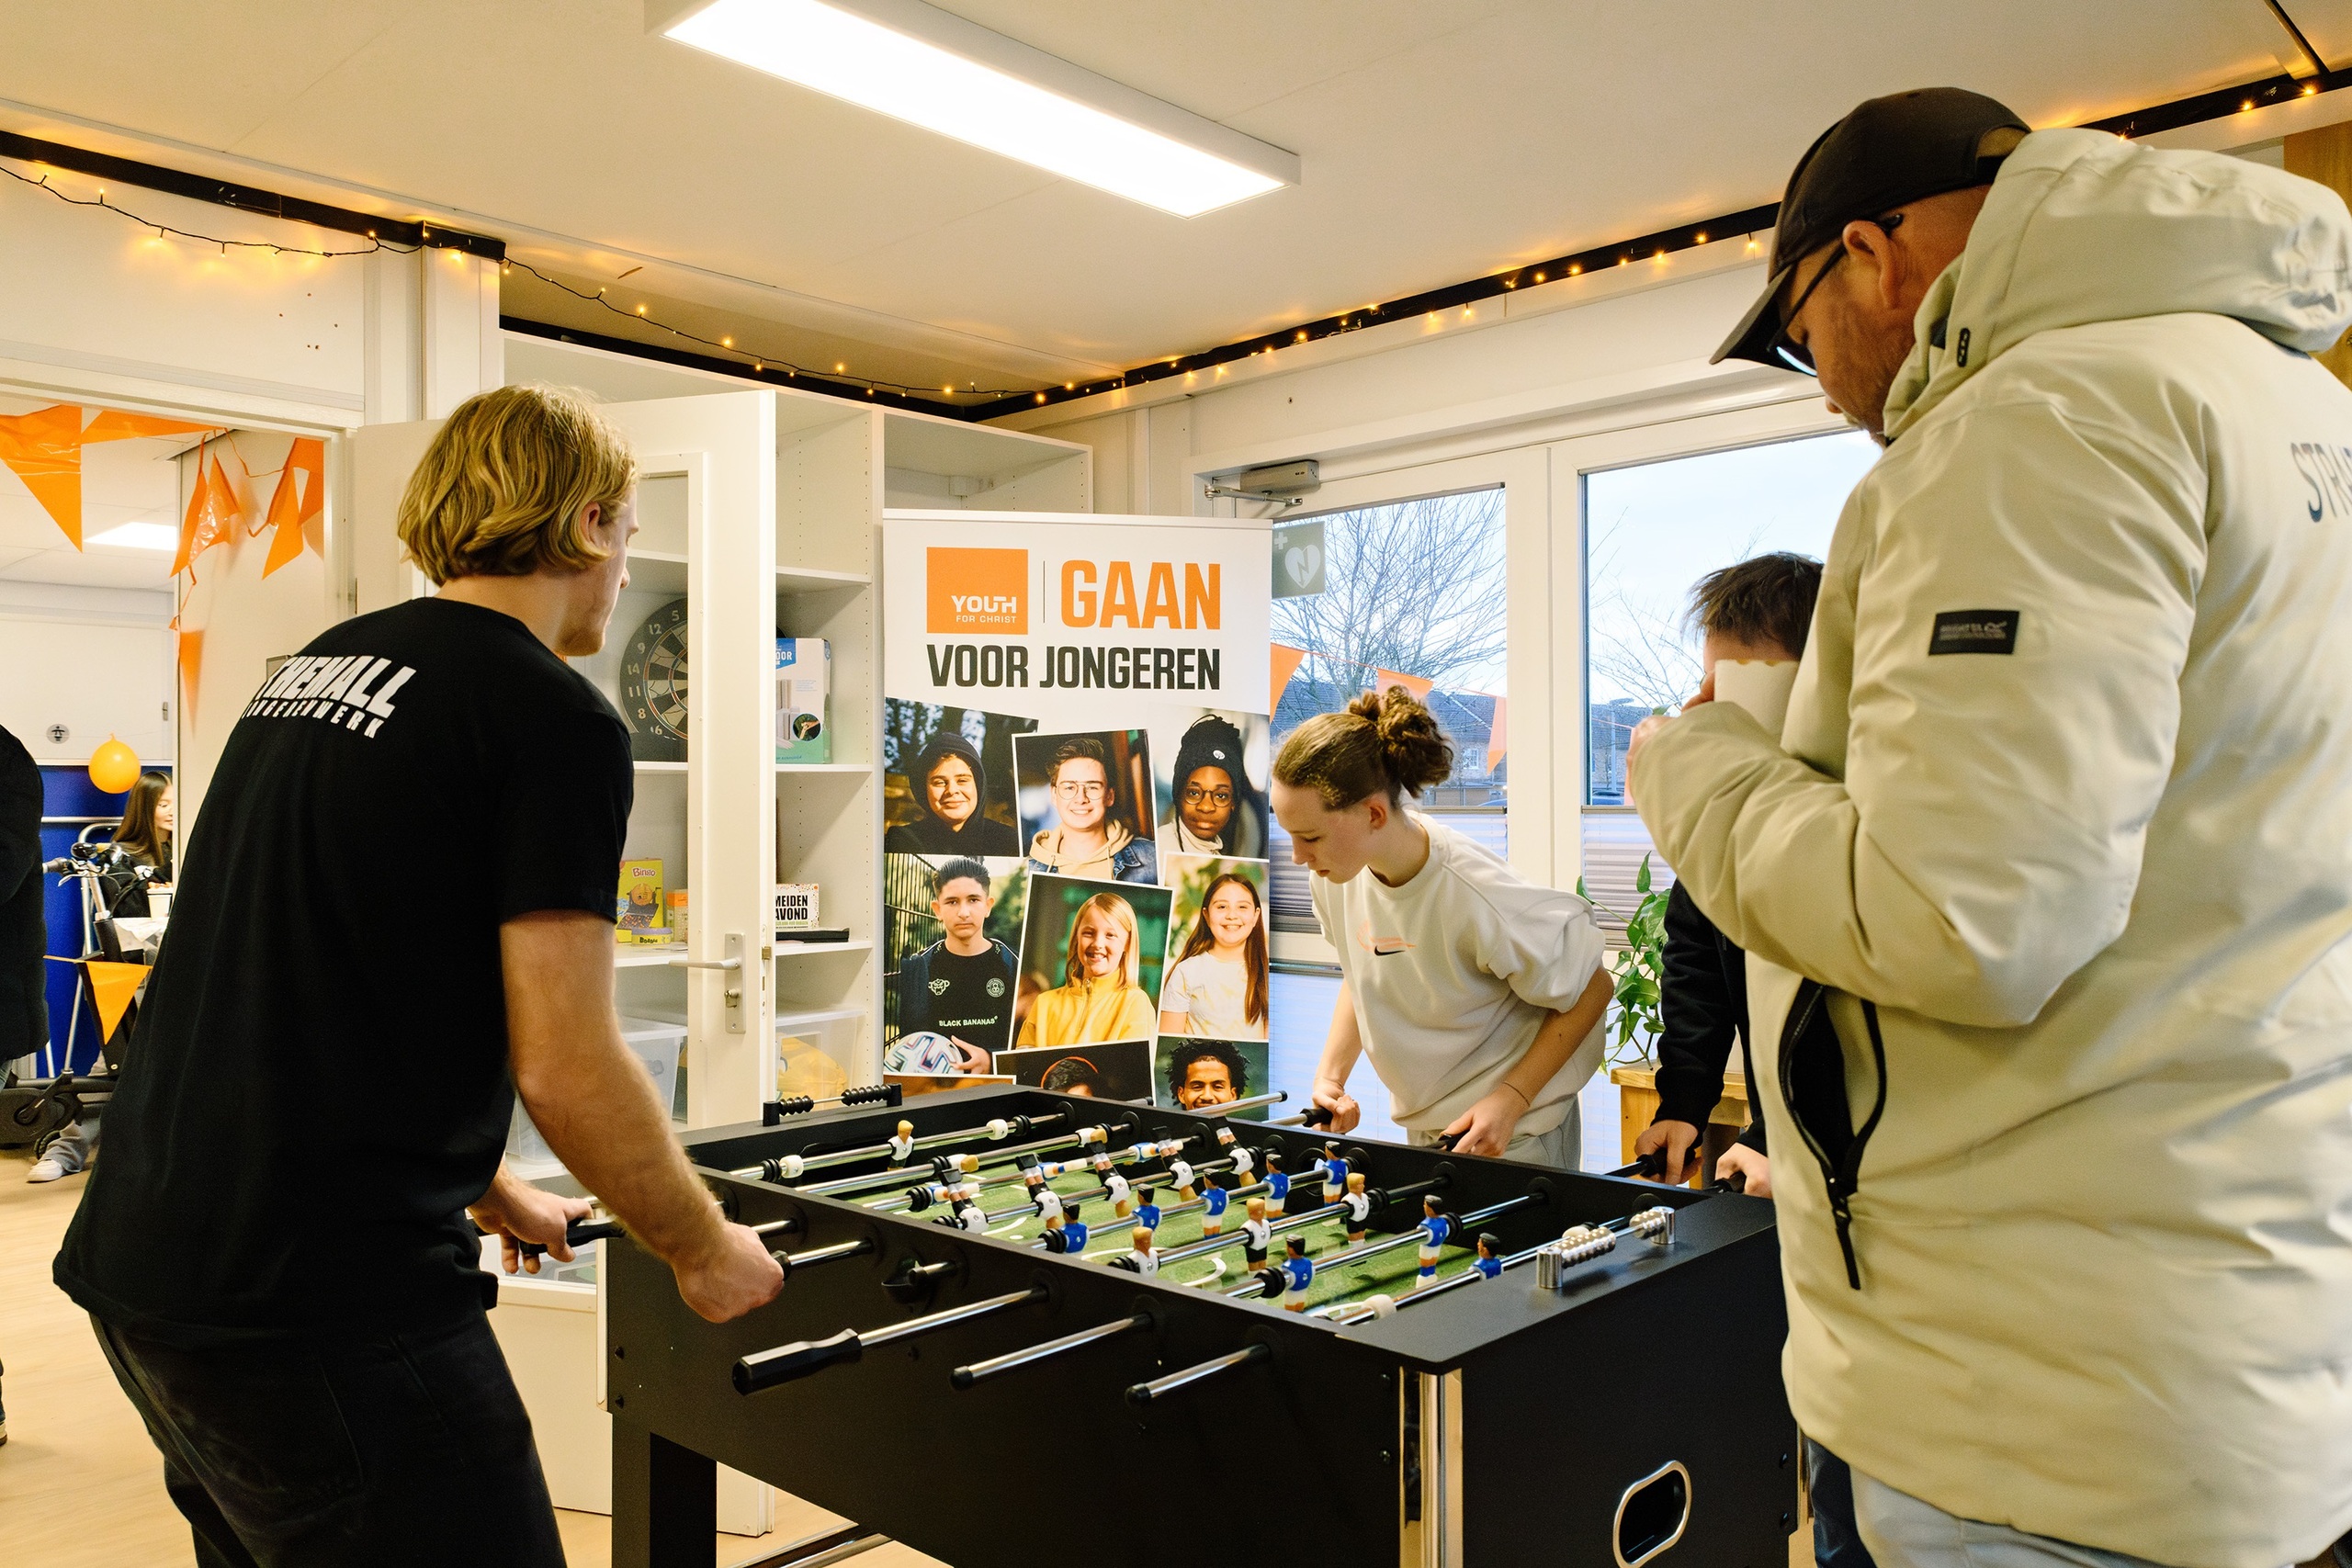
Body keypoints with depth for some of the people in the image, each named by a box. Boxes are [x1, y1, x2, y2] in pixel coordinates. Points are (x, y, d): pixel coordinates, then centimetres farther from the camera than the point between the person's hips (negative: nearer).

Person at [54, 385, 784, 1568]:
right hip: (323, 1300, -9)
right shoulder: (556, 721, -13)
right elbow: (564, 1068, -18)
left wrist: (487, 1194, 26)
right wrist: (707, 1256, -1)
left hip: (139, 1255, 9)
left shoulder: (310, 670, 13)